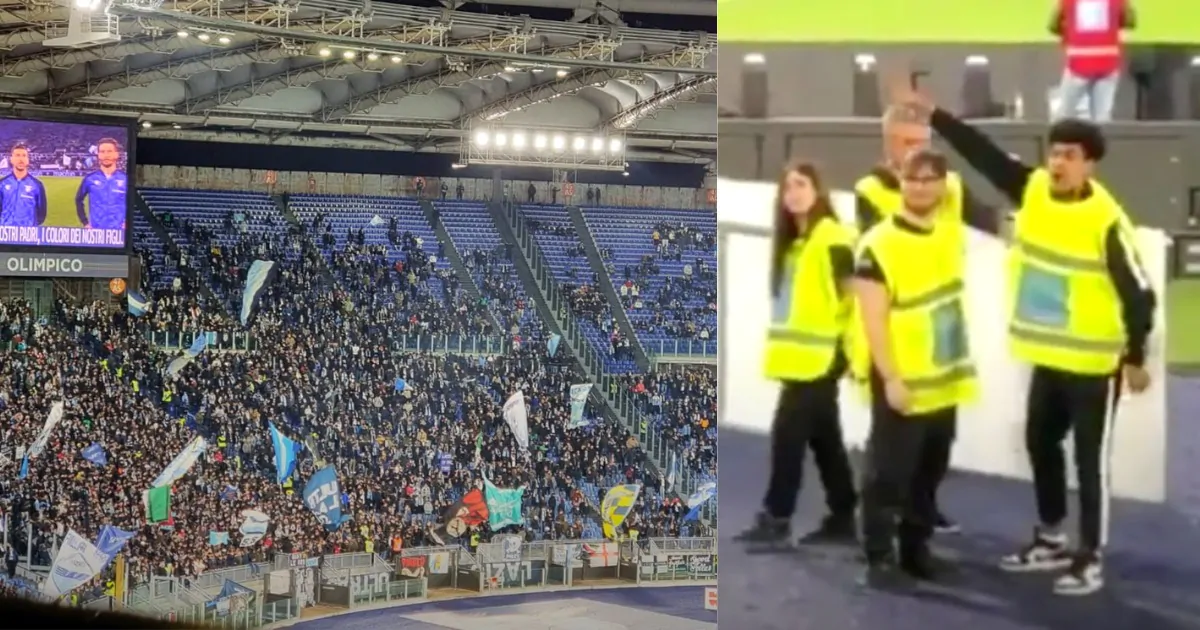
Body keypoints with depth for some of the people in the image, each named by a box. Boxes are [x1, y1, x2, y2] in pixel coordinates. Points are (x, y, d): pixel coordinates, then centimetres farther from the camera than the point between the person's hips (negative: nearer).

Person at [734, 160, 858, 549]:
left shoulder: (831, 238, -12)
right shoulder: (791, 241, 15)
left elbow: (853, 291, -15)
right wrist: (784, 347, 16)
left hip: (820, 355, -9)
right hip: (801, 356, 9)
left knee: (788, 433, -8)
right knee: (824, 438, 12)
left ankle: (775, 520, -2)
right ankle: (842, 519, 18)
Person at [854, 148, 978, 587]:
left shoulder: (950, 234, 5)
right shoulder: (879, 244, -15)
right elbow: (874, 319, -17)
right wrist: (890, 377, -20)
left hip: (944, 379, 7)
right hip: (900, 381, -7)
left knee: (930, 472, 15)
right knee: (889, 472, -2)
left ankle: (916, 547, 27)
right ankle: (880, 557, 5)